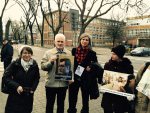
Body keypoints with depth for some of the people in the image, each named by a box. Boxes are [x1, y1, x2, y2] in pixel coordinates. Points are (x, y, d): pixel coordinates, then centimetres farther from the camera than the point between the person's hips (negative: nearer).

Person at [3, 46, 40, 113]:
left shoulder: (34, 65, -2)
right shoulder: (15, 64, -11)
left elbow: (37, 78, 9)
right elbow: (6, 77, -12)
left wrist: (33, 88, -3)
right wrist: (16, 86, -22)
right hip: (15, 95, -2)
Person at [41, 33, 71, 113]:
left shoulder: (69, 53, 2)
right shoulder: (48, 53, -2)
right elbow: (43, 66, -5)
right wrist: (50, 62, -21)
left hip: (63, 83, 2)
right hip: (51, 83, -1)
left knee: (61, 104, 19)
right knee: (49, 104, 15)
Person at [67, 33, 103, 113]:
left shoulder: (92, 53, -4)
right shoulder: (74, 51, 1)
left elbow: (96, 67, 3)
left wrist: (91, 67, -16)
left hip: (86, 80, -1)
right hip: (74, 78, 2)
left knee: (85, 100, 14)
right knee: (72, 100, 10)